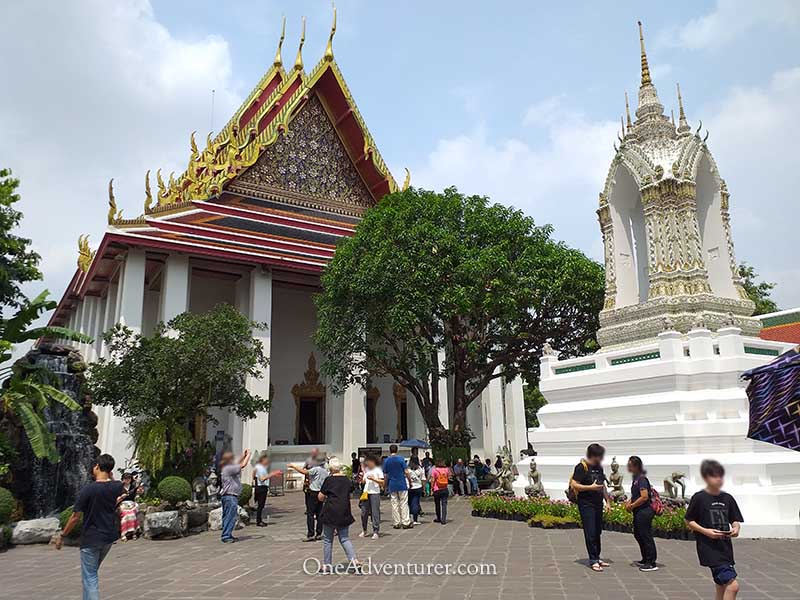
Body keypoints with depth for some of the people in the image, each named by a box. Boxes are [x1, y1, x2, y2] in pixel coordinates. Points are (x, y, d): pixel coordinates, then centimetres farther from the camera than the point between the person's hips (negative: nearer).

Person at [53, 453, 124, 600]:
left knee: (89, 577, 4)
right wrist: (110, 476, 10)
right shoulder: (117, 486, -6)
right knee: (92, 572, 26)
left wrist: (61, 535, -3)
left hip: (91, 539, -5)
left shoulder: (88, 489, -19)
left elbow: (75, 518, -15)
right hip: (110, 536, 6)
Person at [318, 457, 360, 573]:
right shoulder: (347, 480, 4)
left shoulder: (329, 480, -10)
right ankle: (354, 560, -4)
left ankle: (327, 565, 15)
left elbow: (320, 497, -4)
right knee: (345, 538, 11)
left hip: (330, 513, -4)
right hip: (344, 513, 4)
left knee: (327, 539, 10)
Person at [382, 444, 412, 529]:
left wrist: (386, 485, 15)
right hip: (402, 484, -2)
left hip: (392, 485, 2)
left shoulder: (386, 461, 2)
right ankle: (406, 523, 3)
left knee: (394, 504, 8)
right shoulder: (400, 459, -6)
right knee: (404, 504, 3)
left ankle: (396, 523, 9)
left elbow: (385, 475, 5)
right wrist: (410, 481, 4)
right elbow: (406, 472, -8)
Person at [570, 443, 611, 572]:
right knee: (590, 533, -6)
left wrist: (608, 500, 17)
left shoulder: (599, 467, 12)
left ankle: (597, 557, 23)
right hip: (586, 504, -8)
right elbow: (574, 485, -18)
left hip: (598, 504, 8)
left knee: (598, 532, 12)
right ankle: (593, 561, 0)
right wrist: (591, 487, -21)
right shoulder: (581, 467, -13)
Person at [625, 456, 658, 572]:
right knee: (638, 535, 18)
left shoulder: (642, 479, -18)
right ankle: (645, 560, 31)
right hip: (638, 512, 10)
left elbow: (644, 497, -25)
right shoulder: (636, 478, 11)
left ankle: (651, 563, 7)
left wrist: (632, 506, -16)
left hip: (644, 511, -10)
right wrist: (629, 502, 6)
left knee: (646, 536, -2)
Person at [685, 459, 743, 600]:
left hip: (725, 547, 6)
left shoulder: (728, 498, 6)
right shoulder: (699, 498, -8)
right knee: (733, 585, -17)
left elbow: (735, 520, 14)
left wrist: (736, 528, -8)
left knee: (722, 587, 16)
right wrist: (705, 531, -17)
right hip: (709, 548, -6)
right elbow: (689, 521, -3)